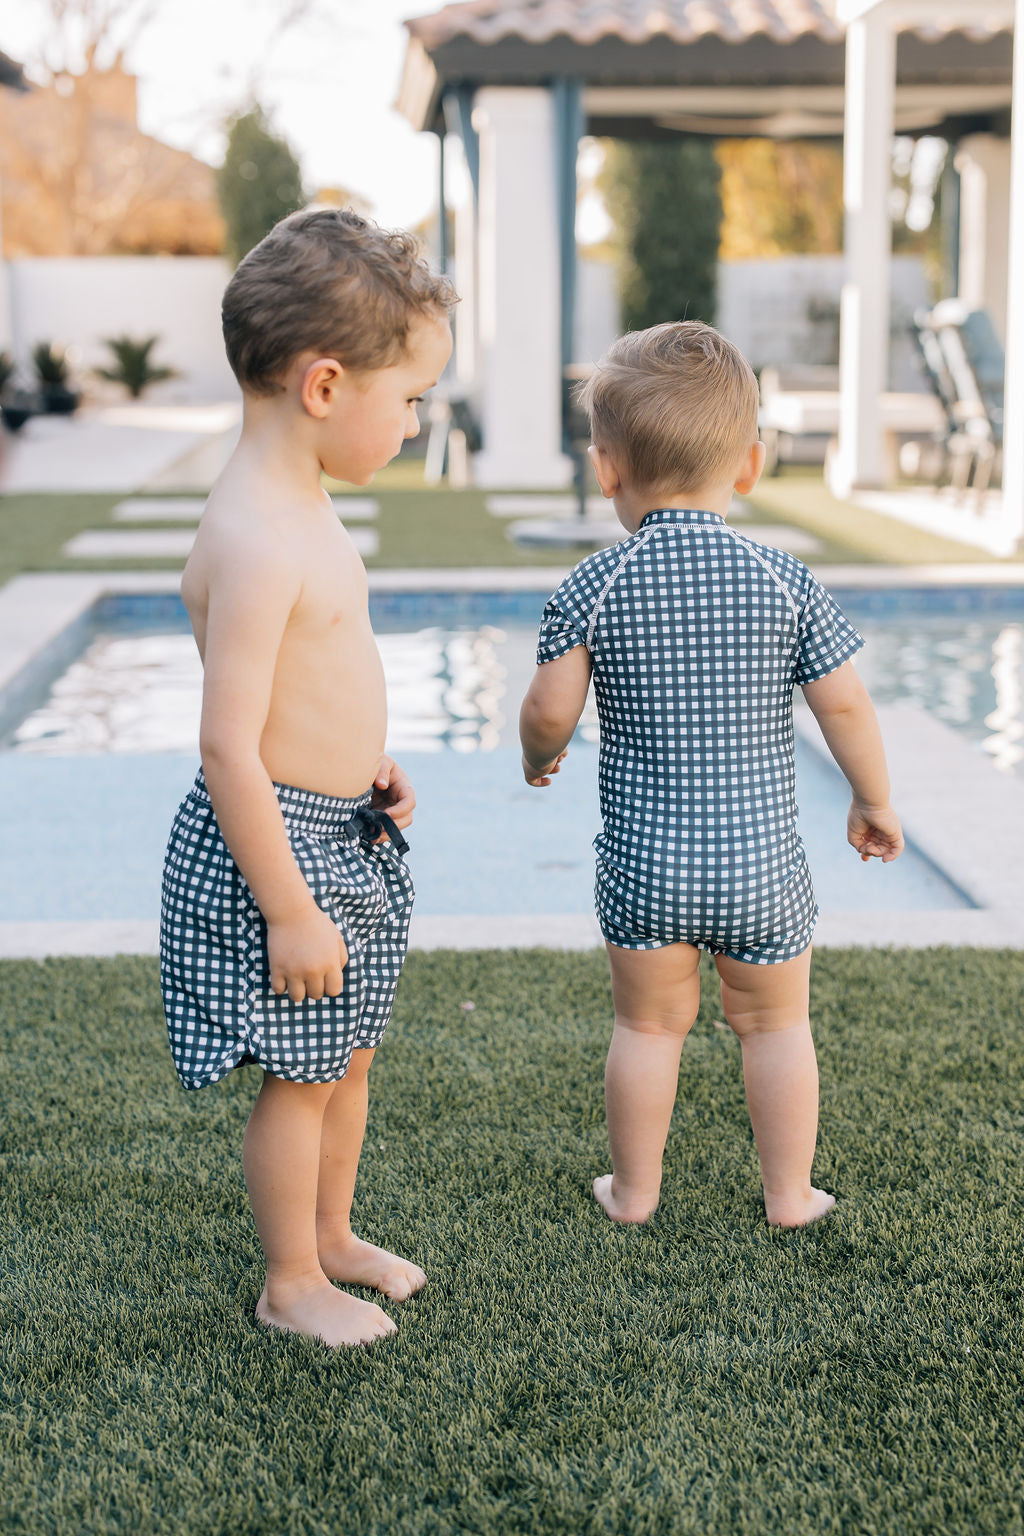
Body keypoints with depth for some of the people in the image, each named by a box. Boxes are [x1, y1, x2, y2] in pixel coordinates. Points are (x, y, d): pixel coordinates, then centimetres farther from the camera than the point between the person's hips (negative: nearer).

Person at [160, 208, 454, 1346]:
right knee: (300, 1078, 7)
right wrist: (289, 908, -23)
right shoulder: (253, 543, -26)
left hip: (342, 838, 10)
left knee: (348, 1054, 22)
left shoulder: (299, 510, 7)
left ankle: (332, 1234, 42)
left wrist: (366, 769, 9)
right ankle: (290, 1283, 26)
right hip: (278, 848, -10)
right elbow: (228, 748, -27)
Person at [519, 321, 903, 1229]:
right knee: (776, 1024, 17)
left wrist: (539, 759, 16)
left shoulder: (592, 589, -9)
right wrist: (874, 802, 12)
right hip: (763, 863, 0)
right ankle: (789, 1194, 28)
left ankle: (634, 1190, 29)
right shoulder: (786, 583, -7)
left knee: (649, 1025, 16)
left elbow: (550, 711, -8)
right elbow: (845, 705, -4)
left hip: (644, 863, 0)